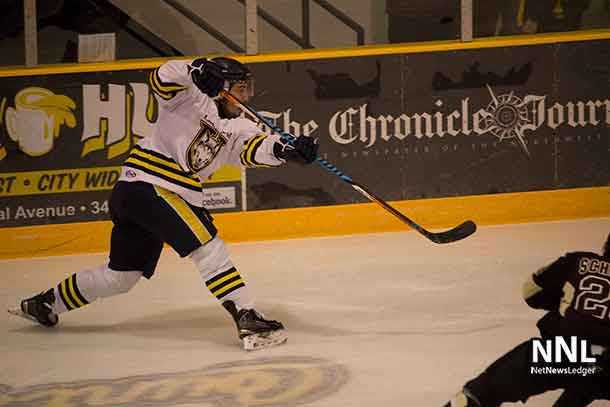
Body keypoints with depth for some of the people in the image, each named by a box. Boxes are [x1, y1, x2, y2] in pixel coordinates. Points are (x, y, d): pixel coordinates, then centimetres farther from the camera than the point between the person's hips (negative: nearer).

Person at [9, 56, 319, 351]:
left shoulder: (236, 129, 12)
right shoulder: (192, 98, -5)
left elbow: (256, 149, -6)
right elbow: (163, 78, -21)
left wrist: (287, 150, -25)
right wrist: (197, 69, -38)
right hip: (147, 184, -9)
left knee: (121, 277, 17)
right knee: (209, 248, -18)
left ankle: (45, 303, 32)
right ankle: (246, 318, -24)